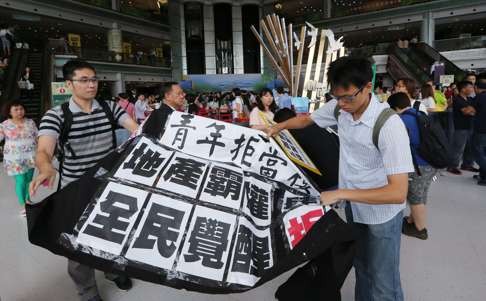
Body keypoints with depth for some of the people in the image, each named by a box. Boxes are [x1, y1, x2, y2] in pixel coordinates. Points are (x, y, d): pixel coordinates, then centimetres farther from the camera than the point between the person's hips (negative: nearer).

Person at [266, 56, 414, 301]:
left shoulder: (389, 125, -31)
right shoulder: (338, 107, -11)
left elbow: (398, 193, -33)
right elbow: (307, 119, 11)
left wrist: (339, 194, -34)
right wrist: (278, 127, -3)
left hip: (382, 214, -6)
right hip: (353, 206, 6)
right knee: (360, 266, 26)